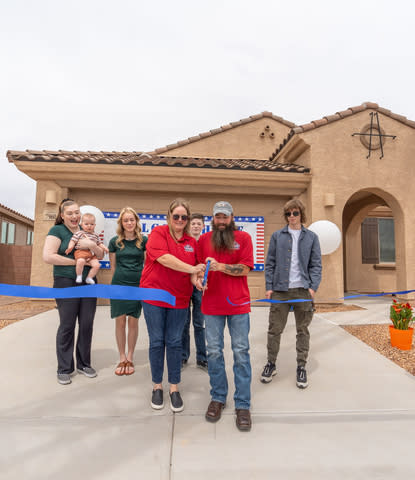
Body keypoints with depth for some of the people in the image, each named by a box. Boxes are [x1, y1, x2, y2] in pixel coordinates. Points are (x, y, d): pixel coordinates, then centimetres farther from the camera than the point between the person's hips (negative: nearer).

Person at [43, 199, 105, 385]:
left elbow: (101, 255, 11)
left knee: (87, 324, 8)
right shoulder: (57, 231, -1)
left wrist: (92, 245, -11)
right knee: (67, 326, 2)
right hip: (66, 284, -4)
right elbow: (48, 256, -14)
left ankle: (83, 364, 24)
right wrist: (76, 261, -12)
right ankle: (64, 369, 17)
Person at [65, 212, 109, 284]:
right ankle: (79, 276, -10)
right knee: (80, 261, -35)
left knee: (97, 265, -14)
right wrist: (70, 247, -16)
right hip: (81, 251, -5)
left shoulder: (95, 235, 22)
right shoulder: (79, 233, 8)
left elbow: (99, 243, 27)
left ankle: (89, 278, 6)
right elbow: (73, 240, 1)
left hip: (92, 254, 5)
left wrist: (104, 248, 9)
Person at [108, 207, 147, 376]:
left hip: (138, 285, -1)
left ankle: (130, 358, 19)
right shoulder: (115, 241, 3)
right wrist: (119, 280, 13)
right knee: (120, 321, 4)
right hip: (119, 285, 1)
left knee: (133, 322, 4)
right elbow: (113, 266, 11)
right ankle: (122, 358, 19)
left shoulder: (143, 241, 1)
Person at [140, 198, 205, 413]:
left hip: (179, 299, 3)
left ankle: (174, 388, 23)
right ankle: (157, 386, 26)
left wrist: (197, 280, -16)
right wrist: (191, 268, -26)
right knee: (157, 341, 8)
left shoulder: (192, 242, 6)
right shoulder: (158, 233, -6)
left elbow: (192, 272, 7)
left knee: (174, 342, 9)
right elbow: (163, 258, -21)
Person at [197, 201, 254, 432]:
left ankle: (243, 405, 16)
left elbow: (245, 268, -6)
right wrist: (198, 278, -12)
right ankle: (218, 398, 27)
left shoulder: (243, 237, 2)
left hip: (238, 303, -2)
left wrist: (219, 266, -18)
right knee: (214, 351, 9)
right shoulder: (203, 240, 8)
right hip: (212, 304, 2)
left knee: (241, 352, 3)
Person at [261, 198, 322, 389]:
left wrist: (313, 286, -6)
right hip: (280, 290, 0)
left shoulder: (311, 237, 7)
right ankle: (271, 364, 23)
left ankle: (301, 367, 24)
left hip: (303, 290, 0)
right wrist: (269, 286, -2)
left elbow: (316, 264, 6)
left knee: (303, 330, 10)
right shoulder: (277, 236, 6)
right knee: (275, 329, 5)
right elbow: (270, 263, 5)